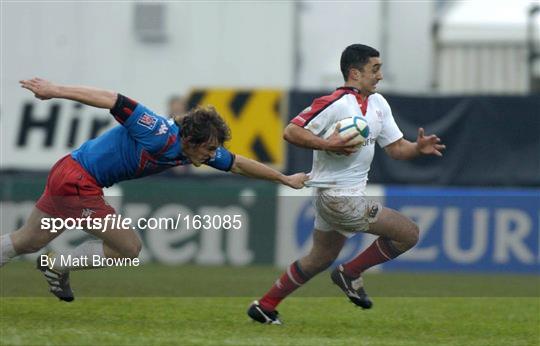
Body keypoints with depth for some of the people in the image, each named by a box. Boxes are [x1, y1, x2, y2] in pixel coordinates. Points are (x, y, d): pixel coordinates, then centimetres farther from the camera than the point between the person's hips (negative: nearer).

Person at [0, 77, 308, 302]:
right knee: (130, 247, -1)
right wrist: (56, 91, -27)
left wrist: (285, 178, 18)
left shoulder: (202, 148, -1)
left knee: (28, 242, 18)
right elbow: (113, 100, -25)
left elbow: (238, 164, 13)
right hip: (76, 179, -9)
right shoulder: (159, 135, -26)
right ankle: (59, 267, 11)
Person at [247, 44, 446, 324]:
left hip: (351, 194, 10)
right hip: (337, 196, -10)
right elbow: (291, 132, -20)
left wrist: (418, 148, -8)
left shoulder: (378, 103, 10)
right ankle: (350, 274, 5)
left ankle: (265, 306, 27)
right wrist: (329, 145, -30)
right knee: (408, 233, -9)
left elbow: (396, 148, 12)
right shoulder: (335, 104, -17)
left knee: (320, 259, 20)